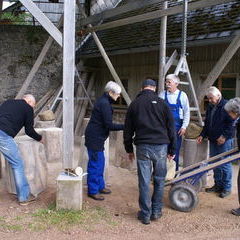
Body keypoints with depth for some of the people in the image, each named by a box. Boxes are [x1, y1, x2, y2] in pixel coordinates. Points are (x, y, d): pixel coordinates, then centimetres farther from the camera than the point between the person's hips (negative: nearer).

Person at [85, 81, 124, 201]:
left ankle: (100, 186, 29)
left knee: (100, 163, 17)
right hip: (95, 138, -10)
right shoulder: (104, 104, -18)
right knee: (95, 164, -3)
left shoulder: (103, 101, 14)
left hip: (97, 138, 10)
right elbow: (109, 125, -21)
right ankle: (93, 191, 7)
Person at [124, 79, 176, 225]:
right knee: (159, 180, 12)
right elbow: (171, 128, 4)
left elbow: (128, 130, 12)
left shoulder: (134, 104, 9)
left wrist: (129, 149, 21)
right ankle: (156, 212, 20)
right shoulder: (162, 103, 5)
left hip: (142, 147, 0)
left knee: (144, 181, 5)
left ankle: (145, 214, 11)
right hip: (161, 146, 0)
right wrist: (172, 150, 11)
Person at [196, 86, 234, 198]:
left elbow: (232, 123, -14)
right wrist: (202, 135, 10)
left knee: (225, 165, -2)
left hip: (224, 140, -8)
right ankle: (218, 185, 24)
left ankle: (227, 188, 9)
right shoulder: (210, 107, 14)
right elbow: (207, 123, 21)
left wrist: (224, 136, -19)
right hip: (213, 140, 8)